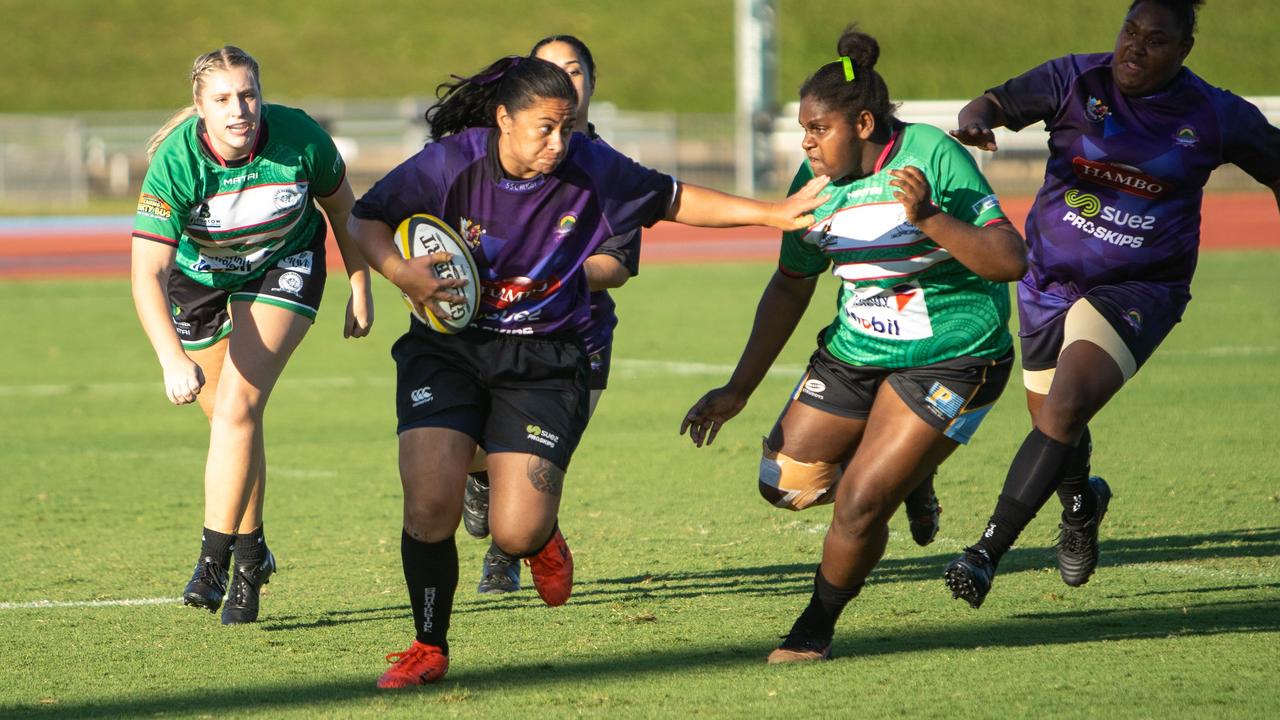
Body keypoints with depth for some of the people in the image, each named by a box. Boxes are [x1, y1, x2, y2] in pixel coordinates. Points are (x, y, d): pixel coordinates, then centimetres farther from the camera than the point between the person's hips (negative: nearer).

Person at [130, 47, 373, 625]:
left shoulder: (299, 138, -27)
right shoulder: (175, 162, -31)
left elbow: (341, 205, -4)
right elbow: (147, 273, -36)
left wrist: (360, 288, 3)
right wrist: (173, 359, -49)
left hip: (285, 264, -1)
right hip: (198, 275, 1)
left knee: (238, 406, -20)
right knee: (232, 419, 10)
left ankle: (215, 556, -15)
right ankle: (251, 552, 32)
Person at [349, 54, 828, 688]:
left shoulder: (590, 169, -10)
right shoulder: (450, 164, -13)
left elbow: (674, 201, 5)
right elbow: (364, 220, -2)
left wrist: (775, 214, 3)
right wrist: (400, 272, -21)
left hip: (543, 362, 0)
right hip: (447, 349, 0)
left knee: (516, 534, -13)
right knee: (429, 504, -18)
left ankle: (542, 537, 29)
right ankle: (429, 648, 7)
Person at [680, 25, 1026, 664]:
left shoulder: (933, 156, -18)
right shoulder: (816, 181, -1)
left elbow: (1010, 261, -22)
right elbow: (790, 286, 12)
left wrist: (930, 220, -35)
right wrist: (739, 390, 11)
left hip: (952, 357, -7)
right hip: (855, 349, 7)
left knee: (860, 504, -13)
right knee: (784, 481, 3)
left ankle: (816, 628, 11)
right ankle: (906, 475, 29)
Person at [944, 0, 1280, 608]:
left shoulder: (1216, 117, -7)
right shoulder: (1076, 81, -6)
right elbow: (996, 104, -11)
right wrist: (974, 120, -35)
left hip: (1138, 290, -3)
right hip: (1050, 280, 3)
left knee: (1065, 409, -24)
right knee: (1050, 417, 18)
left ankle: (987, 553, -22)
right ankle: (1081, 504, 55)